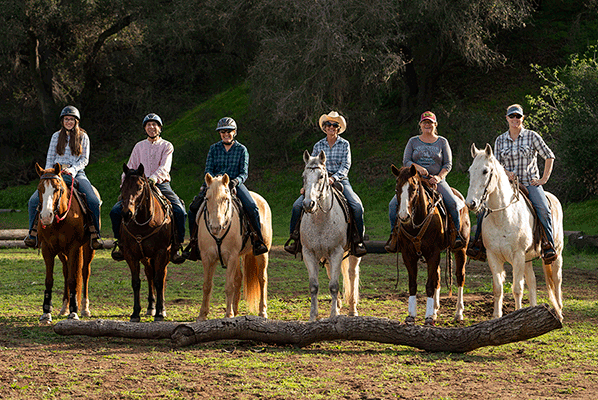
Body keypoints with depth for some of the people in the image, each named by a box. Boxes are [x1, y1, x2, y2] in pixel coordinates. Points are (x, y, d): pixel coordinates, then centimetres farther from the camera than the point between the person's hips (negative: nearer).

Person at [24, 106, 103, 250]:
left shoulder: (83, 137, 8)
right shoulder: (56, 136, 14)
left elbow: (84, 159, 2)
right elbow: (50, 158, 14)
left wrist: (72, 170, -15)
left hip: (77, 173, -2)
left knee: (94, 201, -26)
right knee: (34, 200, -18)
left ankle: (94, 234, -15)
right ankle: (33, 232, -3)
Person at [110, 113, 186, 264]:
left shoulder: (167, 146, 6)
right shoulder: (139, 146, 17)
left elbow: (164, 168, -8)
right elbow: (130, 168, 16)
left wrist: (153, 178, -27)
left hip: (161, 184, -3)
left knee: (180, 211, -27)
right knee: (115, 211, -16)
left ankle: (177, 246, -13)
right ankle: (119, 242, 2)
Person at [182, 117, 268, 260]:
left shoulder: (242, 149, 5)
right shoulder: (214, 149, 10)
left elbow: (244, 173, 0)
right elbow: (208, 170, 5)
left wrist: (236, 181, -22)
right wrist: (212, 179, -18)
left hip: (235, 184, -2)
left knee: (252, 208, -26)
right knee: (193, 208, -16)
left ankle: (258, 241, -11)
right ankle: (194, 243, -2)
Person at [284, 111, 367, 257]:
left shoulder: (344, 144, 4)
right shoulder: (318, 146, 10)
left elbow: (346, 166, -5)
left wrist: (333, 178, -23)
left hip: (340, 181, -2)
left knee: (357, 206, -26)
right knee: (297, 205, -17)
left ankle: (359, 241, -16)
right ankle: (294, 239, -6)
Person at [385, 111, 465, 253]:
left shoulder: (442, 142, 9)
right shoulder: (413, 141, 12)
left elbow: (448, 164, 4)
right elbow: (406, 161, 4)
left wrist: (439, 177, -15)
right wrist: (417, 167, -18)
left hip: (437, 181, -1)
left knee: (452, 202, -29)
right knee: (394, 204, -19)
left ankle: (457, 234, -14)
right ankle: (394, 234, -4)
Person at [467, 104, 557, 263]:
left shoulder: (532, 136, 1)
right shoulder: (500, 140, 9)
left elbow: (549, 156, 3)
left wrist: (543, 180, -4)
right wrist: (505, 173, -14)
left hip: (530, 183, -3)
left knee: (543, 209, -30)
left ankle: (549, 246, -24)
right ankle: (479, 245, -5)